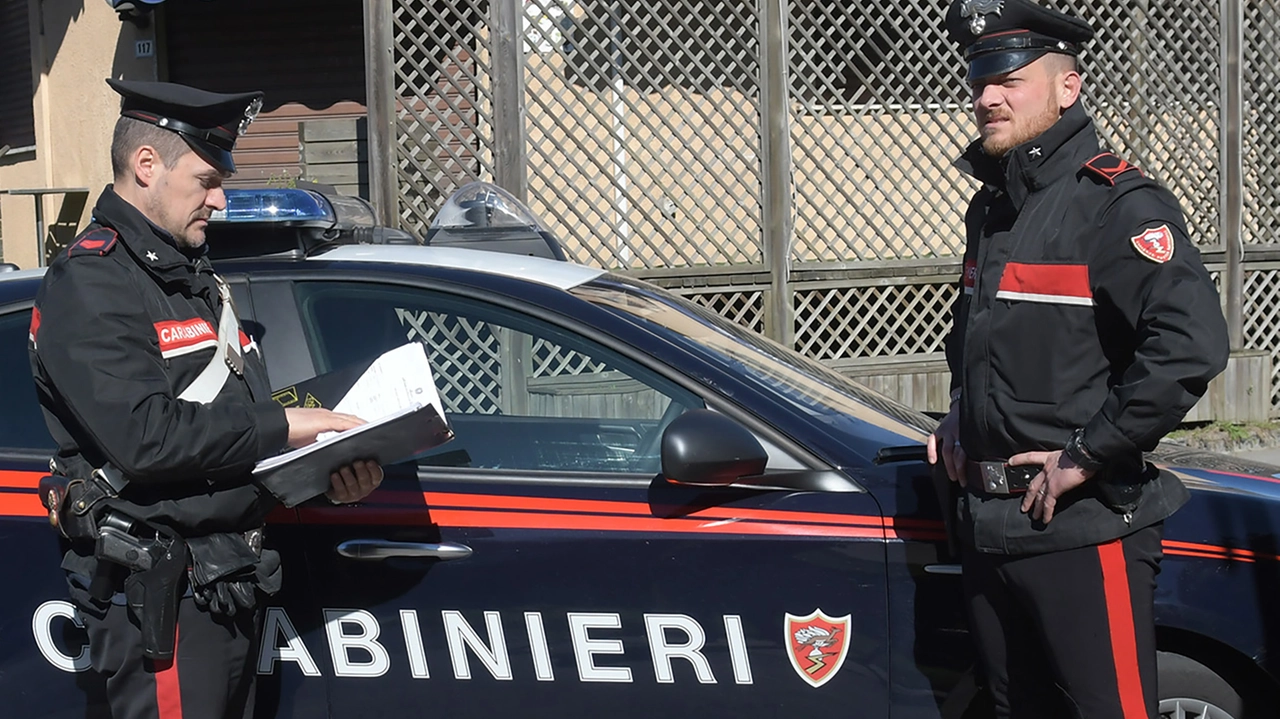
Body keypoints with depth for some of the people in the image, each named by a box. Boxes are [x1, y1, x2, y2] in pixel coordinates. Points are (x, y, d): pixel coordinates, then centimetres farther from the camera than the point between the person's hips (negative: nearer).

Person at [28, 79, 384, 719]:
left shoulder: (195, 277, 18)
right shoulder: (90, 285, -13)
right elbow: (144, 437, -25)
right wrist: (281, 425, -19)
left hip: (229, 584, 10)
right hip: (155, 592, -9)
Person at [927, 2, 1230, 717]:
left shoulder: (1115, 202, -13)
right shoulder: (992, 208, 14)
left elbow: (1191, 343, -28)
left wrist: (1085, 457, -22)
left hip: (1084, 529, -8)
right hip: (988, 524, 8)